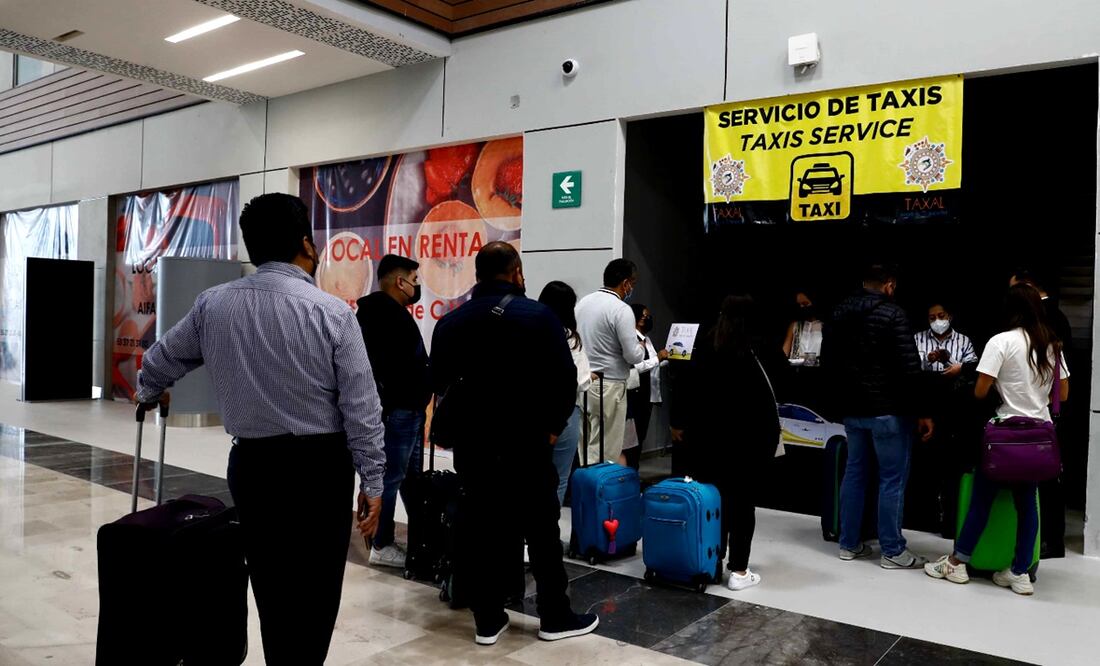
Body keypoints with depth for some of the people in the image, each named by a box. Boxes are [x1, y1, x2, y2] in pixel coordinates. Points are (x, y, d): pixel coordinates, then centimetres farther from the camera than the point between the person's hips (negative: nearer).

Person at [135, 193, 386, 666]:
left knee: (270, 587, 17)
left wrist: (148, 393, 41)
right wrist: (372, 481, -2)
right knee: (315, 591, 6)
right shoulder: (332, 312, -11)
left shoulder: (213, 305, 1)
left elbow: (160, 361, 19)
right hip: (319, 466, -4)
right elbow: (361, 408, -10)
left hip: (250, 464, 4)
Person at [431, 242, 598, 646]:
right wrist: (553, 426, 1)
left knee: (479, 530, 11)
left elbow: (439, 383, 7)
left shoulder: (451, 322, 4)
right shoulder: (538, 316, -9)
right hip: (527, 443, -4)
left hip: (471, 443, 4)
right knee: (541, 529, 8)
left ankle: (487, 619, 18)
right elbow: (565, 380, -11)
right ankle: (555, 617, 18)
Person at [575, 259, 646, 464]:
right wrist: (641, 347, 6)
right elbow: (633, 356, -15)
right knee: (607, 452, 2)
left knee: (584, 447, 13)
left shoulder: (583, 302, 7)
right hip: (609, 386, -7)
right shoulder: (621, 310, -14)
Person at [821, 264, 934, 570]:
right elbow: (909, 369, -18)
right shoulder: (892, 314, -13)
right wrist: (921, 412, -12)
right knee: (892, 478, 2)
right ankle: (892, 551, 9)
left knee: (854, 473, 14)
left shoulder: (839, 313, 8)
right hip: (888, 409, -6)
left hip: (851, 408, 7)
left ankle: (849, 544, 20)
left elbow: (827, 360, 16)